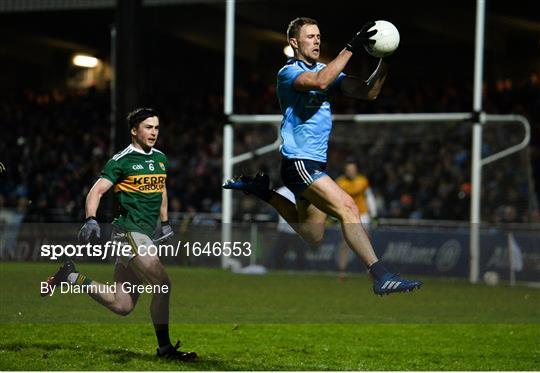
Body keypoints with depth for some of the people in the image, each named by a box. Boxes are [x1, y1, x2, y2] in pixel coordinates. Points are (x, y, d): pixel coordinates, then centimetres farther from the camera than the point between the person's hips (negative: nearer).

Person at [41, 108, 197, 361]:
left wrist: (165, 223, 32)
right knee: (163, 286, -17)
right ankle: (165, 348, -6)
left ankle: (71, 276, 18)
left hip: (145, 234, 8)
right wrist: (91, 220, -26)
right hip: (129, 232, -8)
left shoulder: (161, 159, 16)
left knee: (122, 306, 6)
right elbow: (97, 190, -11)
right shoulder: (122, 160, -7)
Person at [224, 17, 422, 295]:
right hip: (299, 161, -9)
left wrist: (385, 61, -11)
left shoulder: (328, 71, 15)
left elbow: (367, 92, 5)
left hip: (316, 163, 9)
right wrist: (351, 49, -30)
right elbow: (320, 81, -30)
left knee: (312, 236, 17)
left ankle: (264, 190, 31)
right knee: (347, 207, -24)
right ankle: (381, 277, -29)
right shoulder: (289, 72, -8)